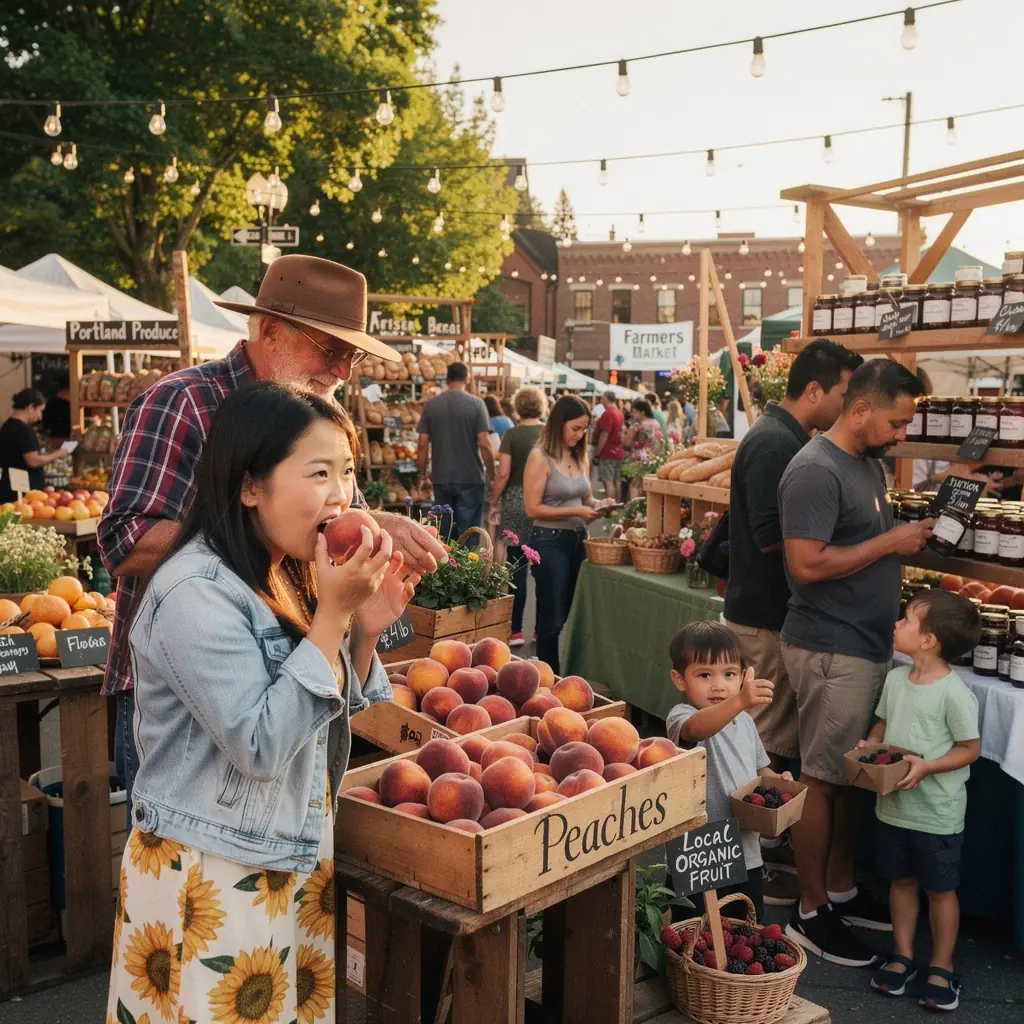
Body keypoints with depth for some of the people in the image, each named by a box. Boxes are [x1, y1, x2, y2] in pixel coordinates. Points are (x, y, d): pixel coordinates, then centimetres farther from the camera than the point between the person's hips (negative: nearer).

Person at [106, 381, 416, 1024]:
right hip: (212, 880, -8)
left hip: (297, 858, 8)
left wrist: (364, 630, -9)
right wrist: (332, 614, -27)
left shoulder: (290, 576, 4)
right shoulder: (195, 593, -22)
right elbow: (262, 747, -26)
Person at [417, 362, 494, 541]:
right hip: (471, 479, -3)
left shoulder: (431, 404, 2)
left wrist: (423, 476, 12)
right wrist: (492, 476, 0)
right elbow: (484, 444, -10)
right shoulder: (476, 404, -6)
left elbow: (423, 444, 2)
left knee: (444, 534, 12)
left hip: (441, 479, 3)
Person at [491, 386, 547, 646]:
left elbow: (503, 473, -9)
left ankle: (516, 630, 4)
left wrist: (493, 502, 2)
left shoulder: (512, 434, -5)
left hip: (516, 500, -2)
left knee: (518, 567, 2)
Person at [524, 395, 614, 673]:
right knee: (552, 618, 0)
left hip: (578, 539, 7)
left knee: (574, 614, 15)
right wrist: (575, 511, -21)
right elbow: (533, 509, -16)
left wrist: (597, 504, -3)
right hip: (549, 542, -7)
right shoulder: (540, 457, -12)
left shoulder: (581, 457, 9)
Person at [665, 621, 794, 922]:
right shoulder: (681, 717, -16)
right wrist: (739, 701, -58)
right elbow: (695, 728, -41)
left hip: (746, 856, 7)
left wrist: (776, 779, 0)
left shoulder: (744, 722, 8)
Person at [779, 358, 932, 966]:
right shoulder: (816, 471, -17)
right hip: (831, 650, -9)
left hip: (869, 644, 9)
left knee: (853, 774, 17)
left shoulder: (870, 462, 12)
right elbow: (807, 564, -24)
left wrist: (911, 536, 4)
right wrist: (890, 542, -18)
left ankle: (842, 891, 31)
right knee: (824, 779, 1)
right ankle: (811, 914, 13)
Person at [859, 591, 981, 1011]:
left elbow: (971, 748, -14)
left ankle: (941, 968, 26)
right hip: (893, 804, 6)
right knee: (901, 880, 18)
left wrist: (926, 767, -24)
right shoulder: (896, 678, 0)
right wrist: (870, 744, -8)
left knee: (940, 888, 11)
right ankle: (902, 955, 34)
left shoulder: (954, 693, -20)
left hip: (937, 813, -6)